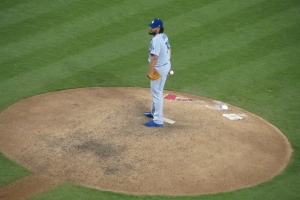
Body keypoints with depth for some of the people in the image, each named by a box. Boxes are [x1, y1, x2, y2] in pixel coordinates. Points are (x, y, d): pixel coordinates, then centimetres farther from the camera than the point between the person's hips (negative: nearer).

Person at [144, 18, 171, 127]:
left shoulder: (156, 40, -26)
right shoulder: (164, 37, 5)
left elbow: (154, 58, -28)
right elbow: (169, 50, 16)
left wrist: (150, 72, -23)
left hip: (159, 68, -10)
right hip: (166, 65, 10)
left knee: (157, 93, -4)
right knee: (156, 91, 25)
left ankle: (158, 120, 0)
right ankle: (154, 112, 42)